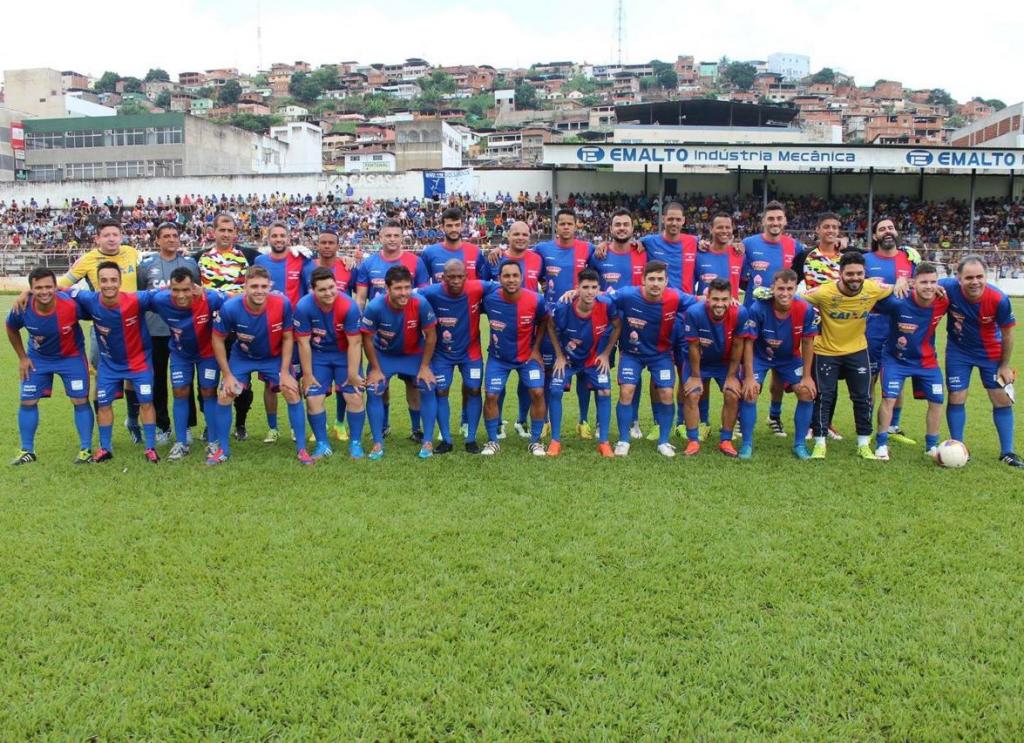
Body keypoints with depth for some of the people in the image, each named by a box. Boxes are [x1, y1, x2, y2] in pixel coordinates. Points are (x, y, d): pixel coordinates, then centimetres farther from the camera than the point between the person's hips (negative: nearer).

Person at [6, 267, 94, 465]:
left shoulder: (71, 305, -32)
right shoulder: (21, 309, -24)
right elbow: (11, 329, -1)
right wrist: (22, 357, 1)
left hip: (71, 356, -2)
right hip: (37, 358, 2)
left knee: (80, 400, -5)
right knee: (27, 401, 4)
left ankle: (86, 449, 7)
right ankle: (27, 451, 19)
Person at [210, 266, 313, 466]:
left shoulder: (282, 304, -30)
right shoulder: (230, 308, -30)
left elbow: (287, 338, -14)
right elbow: (218, 340, -13)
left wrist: (285, 372, -16)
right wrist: (227, 375, -13)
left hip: (275, 357, 0)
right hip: (242, 357, 1)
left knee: (293, 392, -11)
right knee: (224, 395, -7)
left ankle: (301, 449, 3)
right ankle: (223, 449, 12)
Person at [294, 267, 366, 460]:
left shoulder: (349, 306, -26)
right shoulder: (303, 307, -23)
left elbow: (354, 343, -19)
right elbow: (303, 343, -14)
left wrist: (353, 374, -16)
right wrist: (307, 375, -9)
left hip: (345, 354, -1)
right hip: (318, 355, 1)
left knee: (354, 397, -8)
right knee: (313, 399, -5)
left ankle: (356, 444, 9)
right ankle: (322, 444, 11)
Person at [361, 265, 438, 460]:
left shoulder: (420, 304, -31)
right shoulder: (375, 307, -30)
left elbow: (431, 336, -16)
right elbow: (367, 339, -15)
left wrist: (424, 367, -12)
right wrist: (375, 369, -11)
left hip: (414, 354, 0)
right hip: (383, 354, 0)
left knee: (428, 388, -13)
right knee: (374, 391, -12)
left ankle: (428, 442, 1)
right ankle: (378, 443, 1)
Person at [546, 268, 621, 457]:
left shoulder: (606, 305, -27)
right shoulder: (563, 308, -29)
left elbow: (617, 327, -7)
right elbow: (551, 327, -6)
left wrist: (606, 354, -8)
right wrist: (559, 355, -7)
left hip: (596, 358, 1)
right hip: (568, 357, 0)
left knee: (604, 393, -10)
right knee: (555, 392, -12)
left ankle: (603, 442, 2)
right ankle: (555, 441, 0)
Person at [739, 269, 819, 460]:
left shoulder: (806, 309, -24)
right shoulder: (758, 308, -30)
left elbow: (807, 343, -11)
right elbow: (749, 343, -19)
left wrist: (807, 376, -8)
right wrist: (749, 376, -19)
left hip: (790, 357, 2)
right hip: (760, 356, -2)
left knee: (807, 393, -9)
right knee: (749, 393, -16)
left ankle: (800, 444, 6)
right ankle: (747, 444, 0)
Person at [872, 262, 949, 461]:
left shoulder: (943, 302, -18)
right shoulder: (898, 303, -28)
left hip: (927, 360, 4)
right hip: (895, 358, -4)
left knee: (937, 401, 5)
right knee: (889, 398, -14)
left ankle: (932, 445, 24)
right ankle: (881, 444, 2)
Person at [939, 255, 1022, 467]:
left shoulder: (999, 299, -27)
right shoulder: (948, 288, -28)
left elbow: (1007, 333, -12)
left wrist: (1005, 366, -5)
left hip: (991, 352, 0)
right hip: (958, 351, 0)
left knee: (1003, 400, 4)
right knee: (956, 398, 1)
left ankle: (1007, 452, 17)